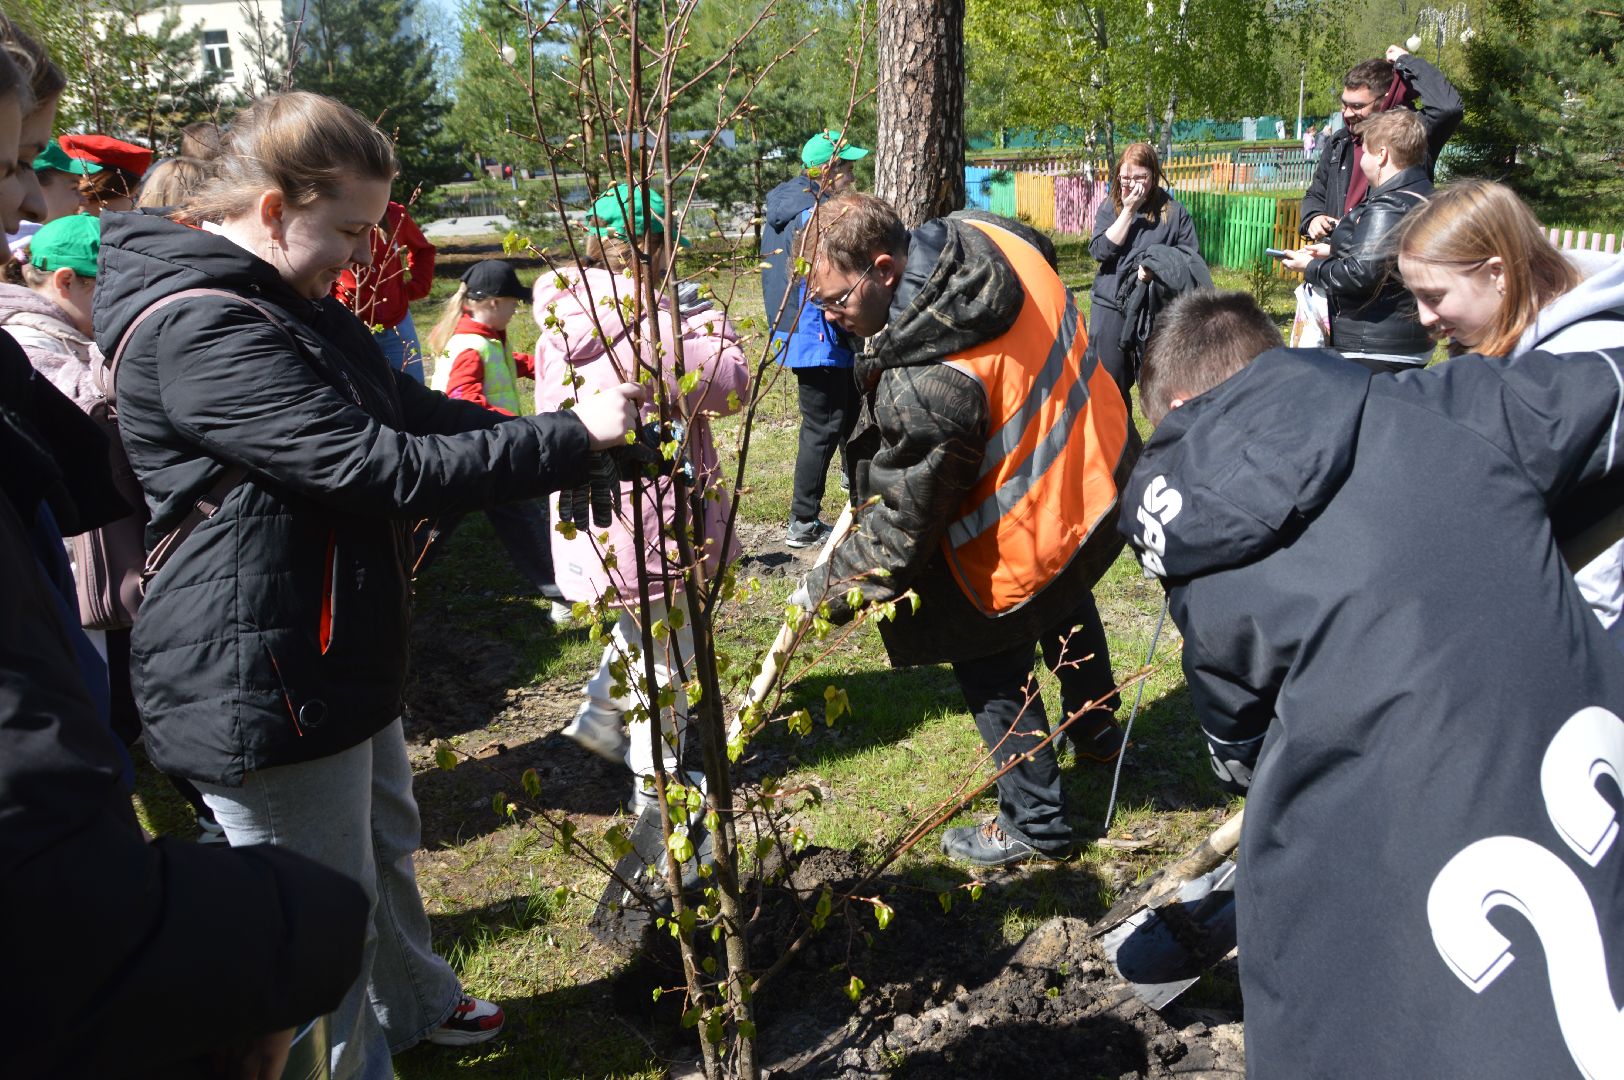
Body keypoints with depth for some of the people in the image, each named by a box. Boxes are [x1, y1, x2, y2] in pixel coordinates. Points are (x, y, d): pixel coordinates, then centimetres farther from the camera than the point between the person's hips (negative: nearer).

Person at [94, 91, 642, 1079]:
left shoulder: (299, 307, 9)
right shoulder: (199, 328, -25)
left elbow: (413, 411, 10)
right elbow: (379, 468, -29)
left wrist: (580, 433, -2)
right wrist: (571, 438, -23)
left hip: (341, 656, 11)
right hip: (261, 689, -11)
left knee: (385, 847, 29)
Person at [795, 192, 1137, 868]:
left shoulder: (924, 387, -38)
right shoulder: (987, 238, -13)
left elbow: (900, 530, -27)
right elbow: (1045, 250, 14)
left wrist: (826, 590, -11)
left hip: (1029, 543, -9)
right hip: (1101, 464, 9)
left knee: (992, 671, 13)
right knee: (1066, 609, 35)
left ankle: (1036, 826, 30)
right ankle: (1096, 730, 60)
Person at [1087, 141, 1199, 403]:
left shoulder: (1174, 212, 2)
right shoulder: (1110, 209, 7)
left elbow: (1193, 259, 0)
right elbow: (1100, 251, -8)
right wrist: (1128, 211, -9)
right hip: (1111, 306, 2)